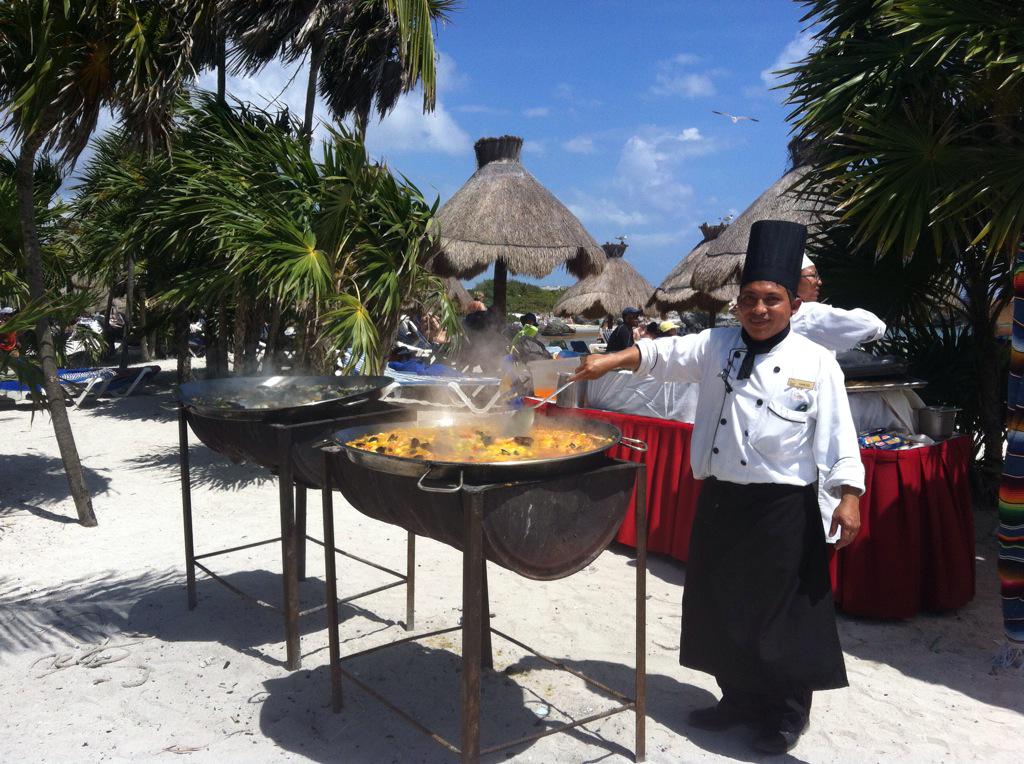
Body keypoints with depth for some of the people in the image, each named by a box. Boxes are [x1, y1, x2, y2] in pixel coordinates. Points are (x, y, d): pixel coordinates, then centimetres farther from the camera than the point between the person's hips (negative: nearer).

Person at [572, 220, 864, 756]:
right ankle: (739, 696, 36)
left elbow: (837, 436, -7)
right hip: (720, 499, 5)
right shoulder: (716, 346, 4)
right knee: (721, 606, 15)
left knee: (784, 614, 4)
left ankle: (786, 713, 26)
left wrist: (848, 496, -13)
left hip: (783, 508, -4)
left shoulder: (815, 363, -5)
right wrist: (608, 362, -15)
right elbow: (661, 354, 0)